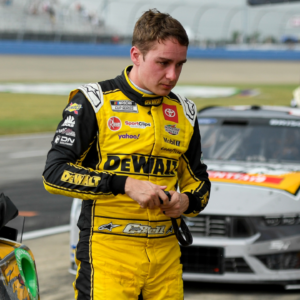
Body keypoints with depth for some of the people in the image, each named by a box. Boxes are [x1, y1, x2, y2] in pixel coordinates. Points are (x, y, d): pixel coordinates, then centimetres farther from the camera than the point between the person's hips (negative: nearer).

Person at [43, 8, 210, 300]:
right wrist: (124, 184, -18)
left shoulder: (183, 112, 14)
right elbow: (54, 172, -9)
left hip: (165, 253, 5)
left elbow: (198, 181, 24)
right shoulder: (94, 102, -2)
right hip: (108, 252, -5)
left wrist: (187, 201, 0)